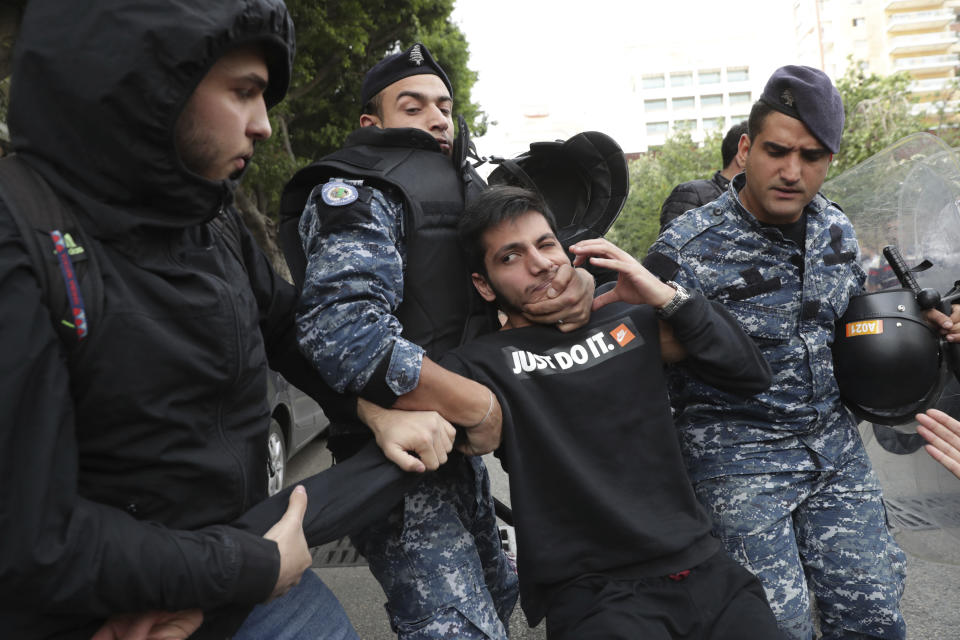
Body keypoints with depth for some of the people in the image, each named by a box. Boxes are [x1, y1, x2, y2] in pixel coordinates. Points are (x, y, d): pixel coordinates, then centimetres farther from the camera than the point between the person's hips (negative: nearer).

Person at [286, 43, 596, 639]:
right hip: (400, 450, -9)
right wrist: (479, 406, -26)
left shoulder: (462, 189, 13)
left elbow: (538, 258, 13)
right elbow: (343, 333, -29)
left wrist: (578, 282, -13)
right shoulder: (356, 193, -13)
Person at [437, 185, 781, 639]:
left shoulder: (627, 318, 10)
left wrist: (667, 297, -4)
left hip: (704, 567, 5)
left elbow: (751, 374, 7)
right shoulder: (485, 363, -2)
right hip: (593, 594, -4)